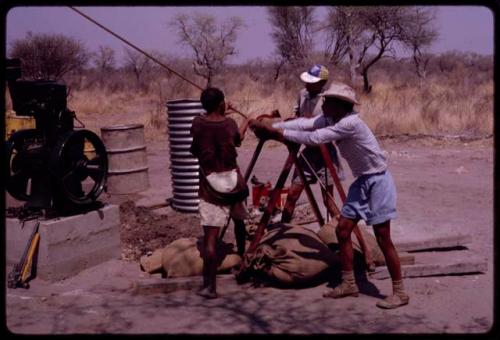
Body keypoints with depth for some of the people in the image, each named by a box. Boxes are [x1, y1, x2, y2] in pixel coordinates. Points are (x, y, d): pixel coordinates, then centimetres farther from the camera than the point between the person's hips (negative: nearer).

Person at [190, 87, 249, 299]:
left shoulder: (197, 124, -3)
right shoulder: (229, 123, 1)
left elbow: (194, 151, 7)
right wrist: (246, 123, 42)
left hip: (209, 183, -1)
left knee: (210, 236, -7)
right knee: (238, 221, 26)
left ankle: (209, 285, -12)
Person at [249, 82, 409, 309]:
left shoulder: (351, 123, -25)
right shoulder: (330, 119, 2)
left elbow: (314, 138, -27)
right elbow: (304, 124, -6)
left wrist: (278, 133, -21)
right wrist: (271, 127, -14)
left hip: (378, 182, -9)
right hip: (361, 182, 9)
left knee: (383, 238, -6)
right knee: (342, 230, 8)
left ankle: (400, 292, 4)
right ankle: (349, 284, 19)